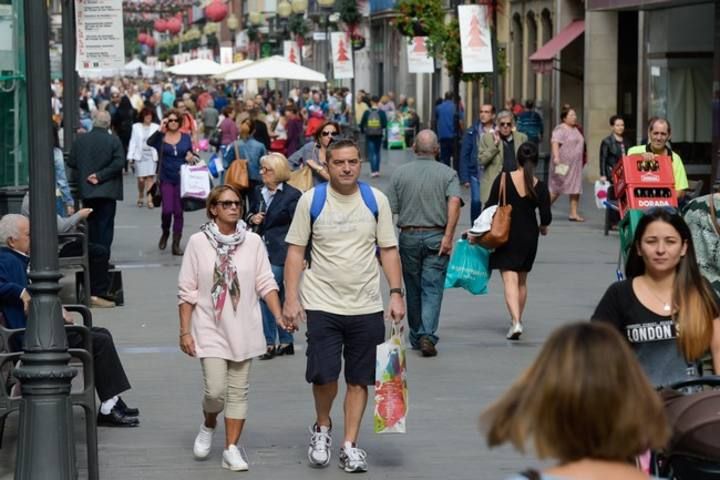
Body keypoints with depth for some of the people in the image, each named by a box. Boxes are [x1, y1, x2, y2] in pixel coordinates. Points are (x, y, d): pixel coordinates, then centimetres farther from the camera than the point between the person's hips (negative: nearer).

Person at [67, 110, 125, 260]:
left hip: (87, 191, 3)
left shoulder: (80, 140, 0)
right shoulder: (113, 140, -8)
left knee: (91, 224, 14)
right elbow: (119, 163, -17)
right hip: (107, 191, -3)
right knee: (105, 225, 2)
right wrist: (101, 175, -13)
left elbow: (71, 162, 0)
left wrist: (85, 171, 12)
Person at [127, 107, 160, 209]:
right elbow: (133, 142, 7)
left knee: (150, 177, -10)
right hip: (140, 155, 0)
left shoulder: (156, 127, 6)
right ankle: (140, 197, 23)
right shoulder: (136, 127, 7)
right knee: (141, 178, -2)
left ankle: (150, 200, -13)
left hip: (152, 155, 0)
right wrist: (130, 157, 1)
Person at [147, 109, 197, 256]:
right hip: (166, 179, -2)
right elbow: (150, 142, -19)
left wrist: (191, 157, -7)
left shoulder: (186, 138, 7)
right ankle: (165, 233, 19)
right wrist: (160, 130, -26)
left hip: (182, 179, 2)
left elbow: (191, 155, 14)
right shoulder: (161, 137, 0)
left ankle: (176, 244, 8)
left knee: (178, 212, 2)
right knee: (167, 210, -11)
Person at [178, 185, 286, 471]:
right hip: (211, 329, -2)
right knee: (215, 390, -10)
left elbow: (265, 283, 2)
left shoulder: (253, 241, 0)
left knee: (238, 391, 5)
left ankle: (231, 449, 14)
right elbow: (187, 291, -1)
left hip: (243, 329, 2)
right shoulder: (198, 242, -4)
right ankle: (208, 426, 22)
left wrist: (279, 316, -11)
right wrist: (185, 331, -4)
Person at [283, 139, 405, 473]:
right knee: (323, 375, -9)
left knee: (359, 379, 6)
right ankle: (322, 427, 19)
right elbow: (295, 250, 1)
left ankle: (350, 446, 16)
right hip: (322, 304, -2)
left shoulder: (376, 200, 3)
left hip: (366, 307, 2)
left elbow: (389, 250, 7)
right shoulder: (311, 200, -1)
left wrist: (396, 292, -2)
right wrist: (291, 297, -6)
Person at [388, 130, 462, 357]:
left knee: (413, 289, 14)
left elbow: (390, 210, 2)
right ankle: (427, 336, -18)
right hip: (436, 236, -2)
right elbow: (454, 202, -17)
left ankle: (416, 336, 23)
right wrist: (448, 236, -17)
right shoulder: (448, 173, 1)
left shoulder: (400, 173, 4)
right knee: (432, 289, -3)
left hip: (408, 236, 2)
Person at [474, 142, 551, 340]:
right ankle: (517, 319, 28)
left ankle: (516, 322, -22)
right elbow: (546, 217, -6)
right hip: (529, 237, 2)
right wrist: (543, 227, 17)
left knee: (510, 280, -6)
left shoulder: (503, 179, -9)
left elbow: (490, 207, -7)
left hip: (506, 236, -2)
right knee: (522, 281, 18)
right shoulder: (539, 186, -7)